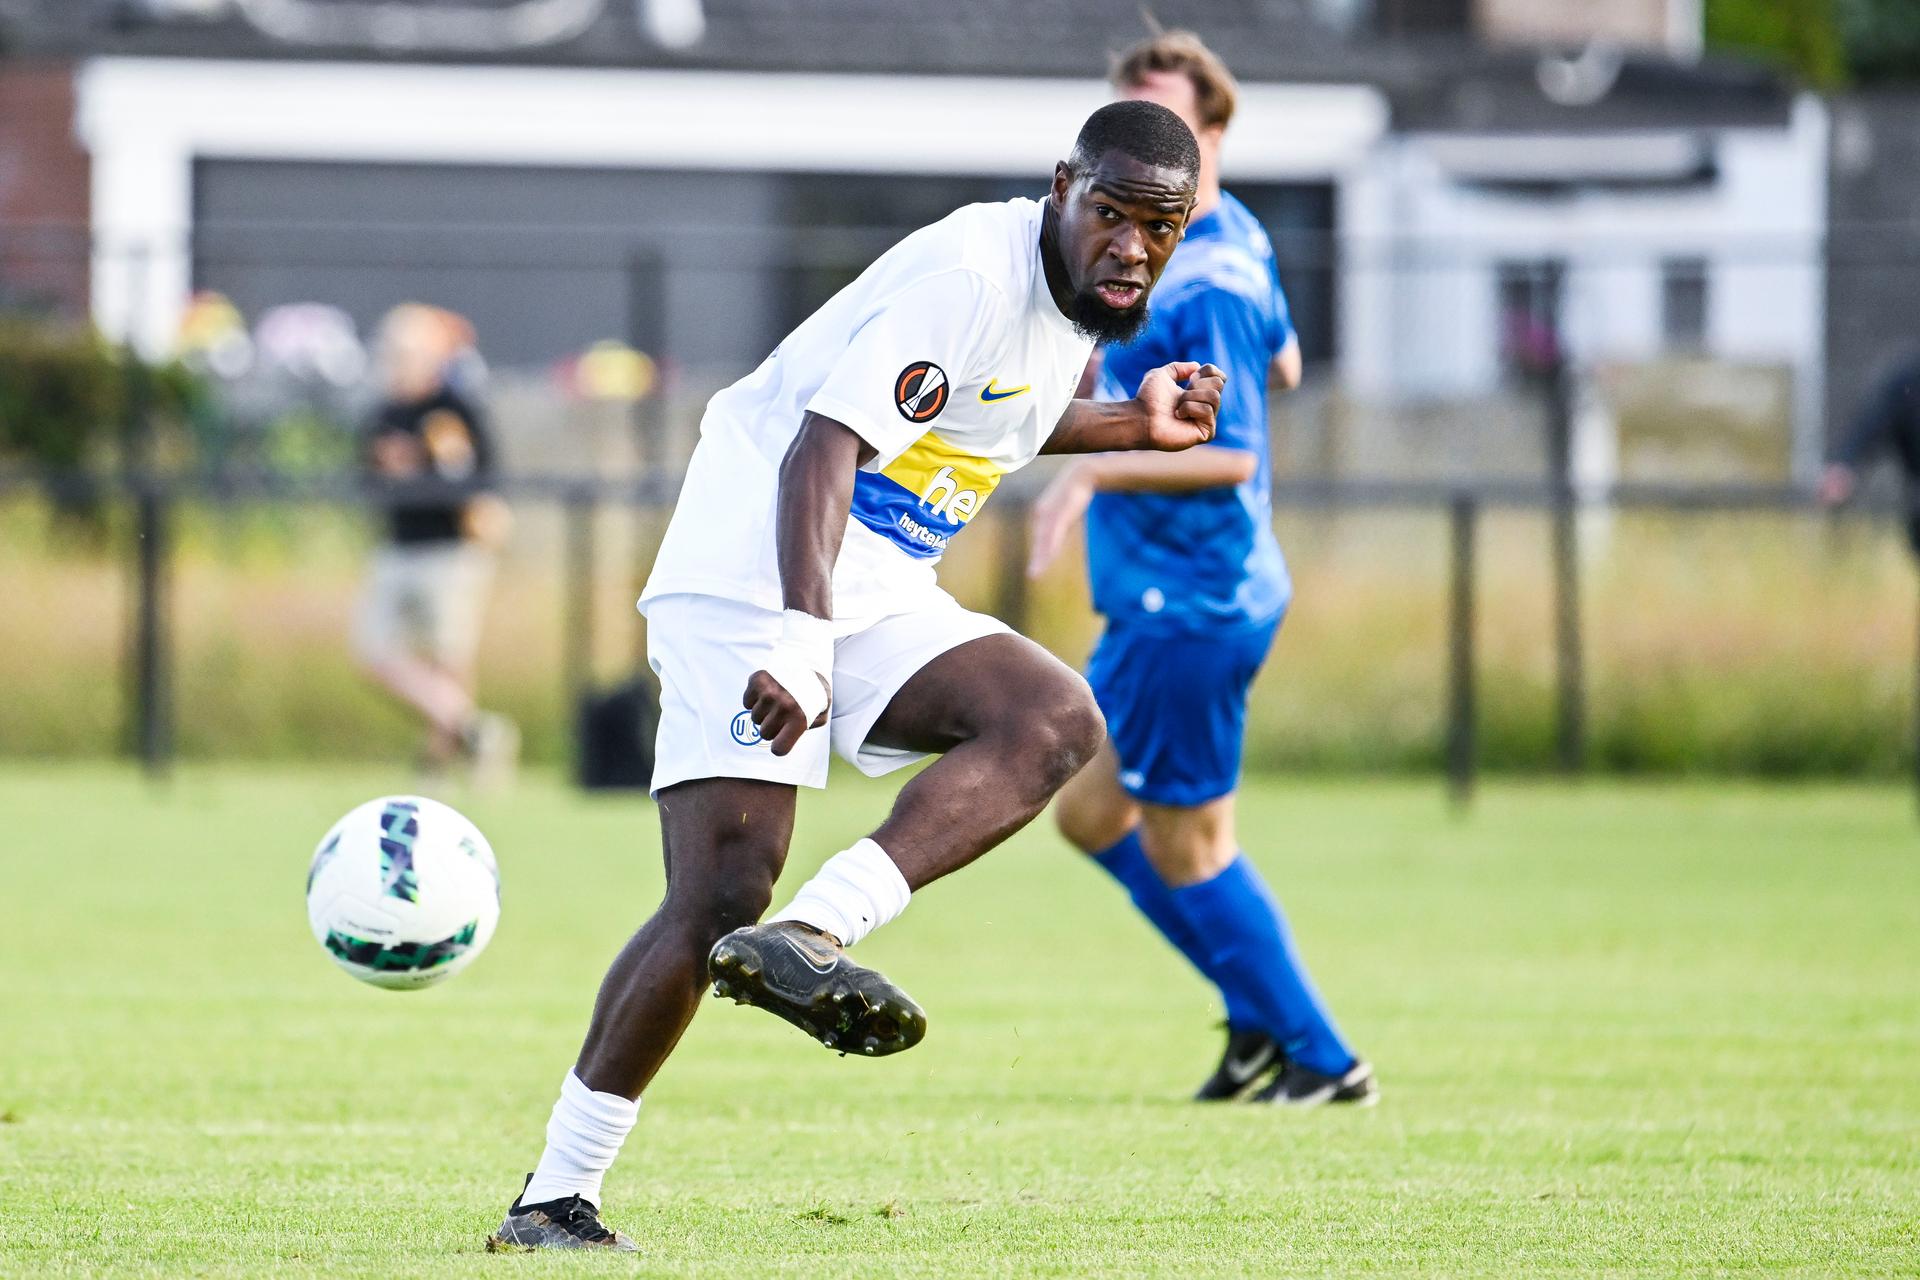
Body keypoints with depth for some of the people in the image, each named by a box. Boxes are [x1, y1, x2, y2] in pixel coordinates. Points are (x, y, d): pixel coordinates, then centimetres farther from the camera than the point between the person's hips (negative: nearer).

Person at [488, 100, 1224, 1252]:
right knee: (722, 888, -16)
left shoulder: (1081, 298, 10)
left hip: (880, 595, 8)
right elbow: (825, 446, -29)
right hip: (757, 570, -8)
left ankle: (808, 938, -29)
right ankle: (554, 1198, -7)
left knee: (1056, 722, -19)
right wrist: (802, 638, -42)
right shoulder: (970, 275, -19)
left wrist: (1135, 425, 18)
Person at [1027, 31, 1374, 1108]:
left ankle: (1324, 1059, 9)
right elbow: (1284, 362, 25)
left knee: (1186, 850, 0)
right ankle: (1264, 1014, 22)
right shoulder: (1236, 235, 9)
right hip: (1158, 599, 10)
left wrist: (1102, 470, -33)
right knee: (1093, 810, 17)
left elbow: (1232, 455, -26)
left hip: (1191, 603, -10)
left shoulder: (1205, 289, -22)